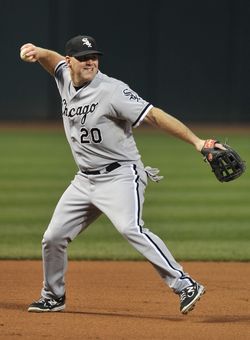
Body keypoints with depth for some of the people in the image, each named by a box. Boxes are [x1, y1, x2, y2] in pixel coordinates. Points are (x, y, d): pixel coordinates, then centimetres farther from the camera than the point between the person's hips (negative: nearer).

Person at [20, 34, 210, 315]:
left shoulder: (111, 91, -18)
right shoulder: (66, 81, 5)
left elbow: (153, 115, -24)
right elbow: (53, 59, 26)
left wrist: (196, 141, -34)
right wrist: (36, 52, -1)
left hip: (120, 176, -8)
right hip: (85, 180, 8)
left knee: (130, 228, -30)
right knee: (53, 237, 9)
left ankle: (184, 285, -32)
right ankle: (53, 296, 32)